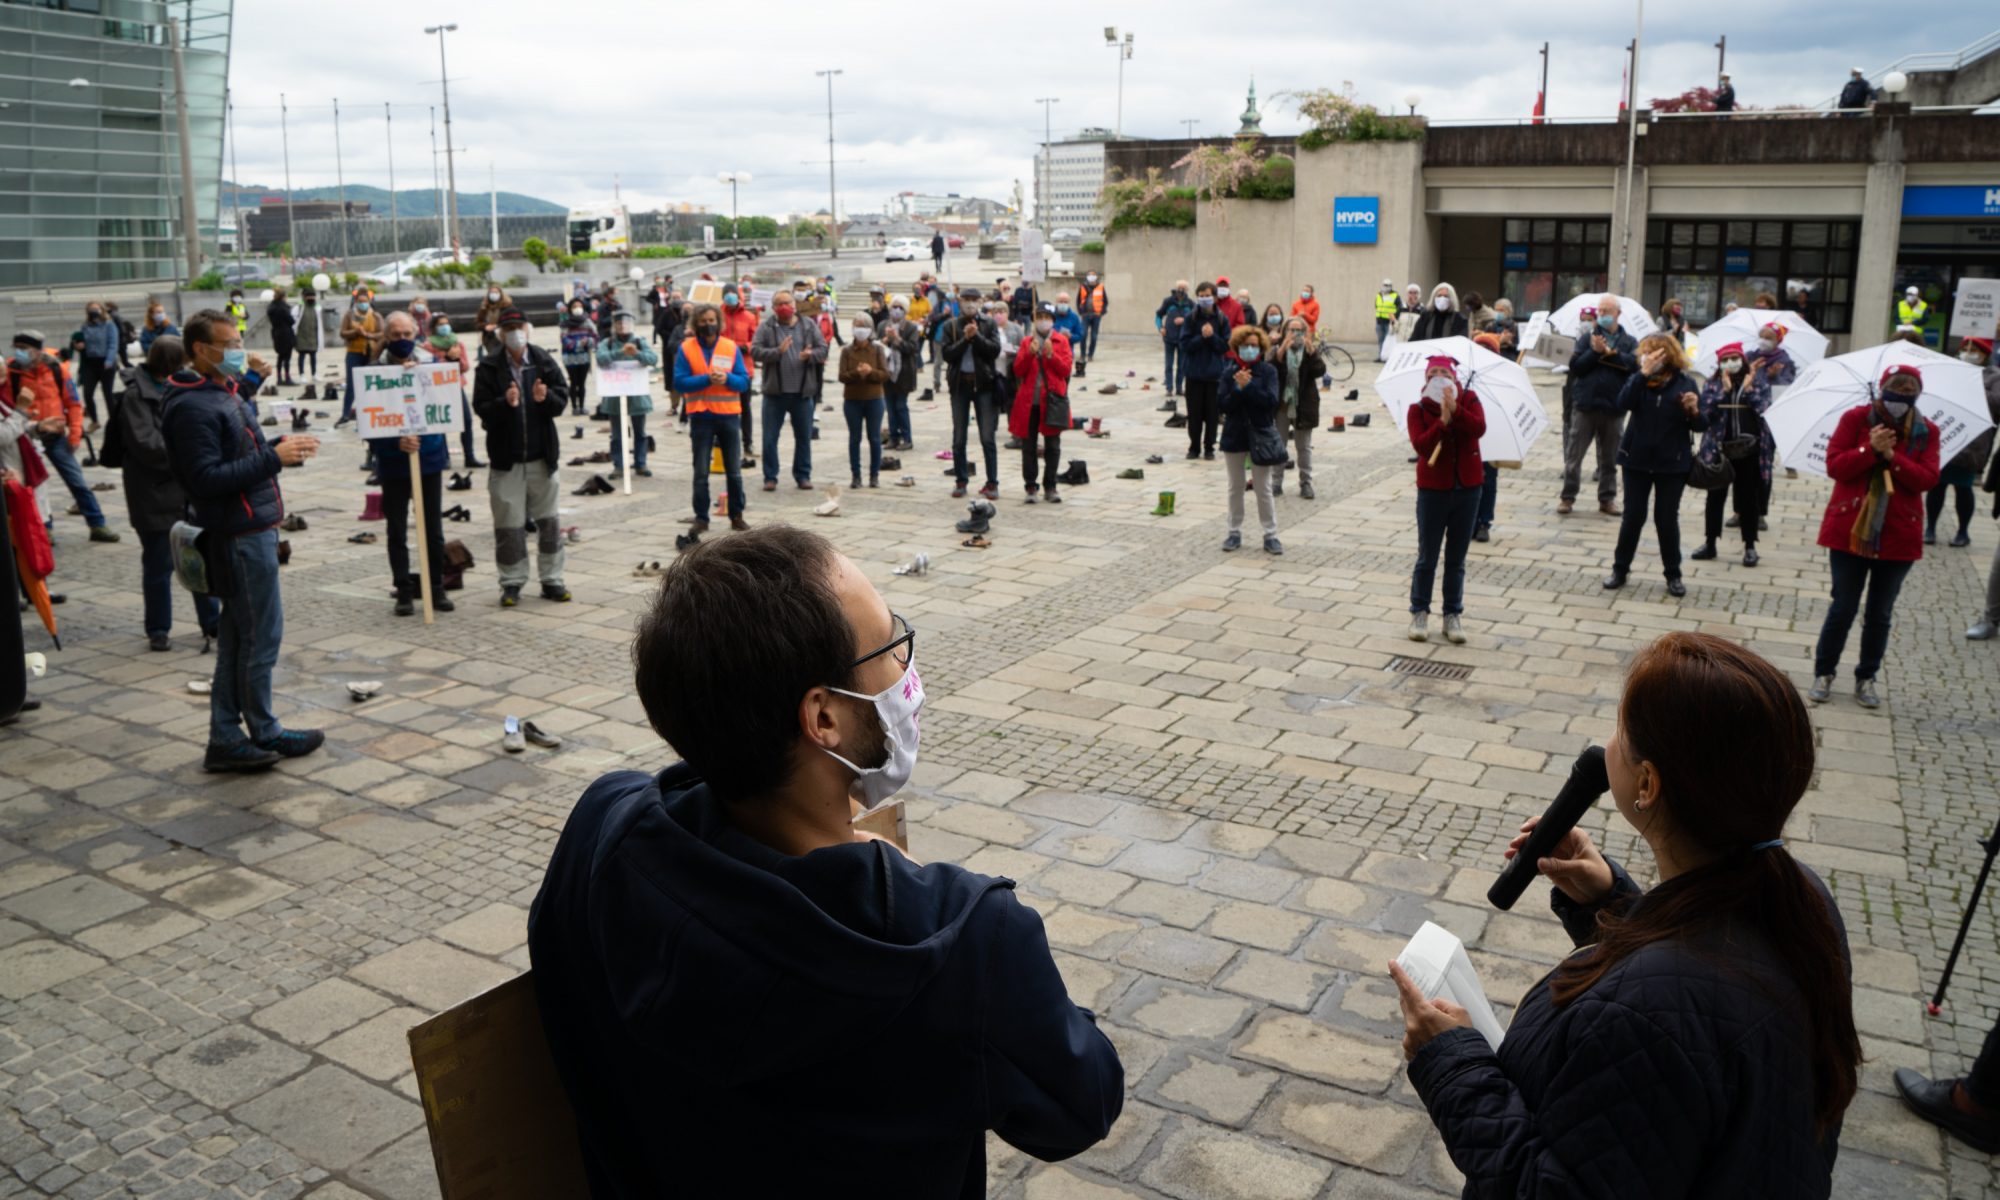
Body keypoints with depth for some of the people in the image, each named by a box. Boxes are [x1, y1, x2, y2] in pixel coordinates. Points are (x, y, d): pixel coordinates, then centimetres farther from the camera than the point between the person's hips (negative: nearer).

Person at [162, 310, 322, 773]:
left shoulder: (224, 392, 15)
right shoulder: (192, 407, -16)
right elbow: (208, 479, -23)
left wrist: (281, 448, 6)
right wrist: (273, 457, -24)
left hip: (251, 529, 10)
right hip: (240, 535, -10)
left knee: (237, 633, 13)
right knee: (261, 634, 1)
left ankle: (226, 739, 20)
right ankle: (263, 732, 15)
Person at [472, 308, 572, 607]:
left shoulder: (544, 363, 3)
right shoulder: (488, 368, -2)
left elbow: (563, 399, 0)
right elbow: (481, 409, -9)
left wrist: (546, 398, -21)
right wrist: (505, 402, -26)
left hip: (542, 455, 2)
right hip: (506, 459, -2)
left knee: (548, 521, 8)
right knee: (508, 524, 3)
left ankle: (552, 580, 18)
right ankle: (512, 583, 13)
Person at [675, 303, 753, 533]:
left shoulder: (732, 347, 3)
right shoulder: (686, 349, -1)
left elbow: (744, 382, 0)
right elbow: (679, 382, -8)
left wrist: (727, 378, -19)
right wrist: (707, 379, -19)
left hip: (729, 414, 1)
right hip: (701, 416, -1)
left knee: (734, 470, 8)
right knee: (701, 472, 3)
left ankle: (737, 515, 18)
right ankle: (701, 518, 10)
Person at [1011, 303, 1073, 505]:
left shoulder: (1061, 341, 6)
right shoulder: (1026, 341, 11)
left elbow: (1066, 369, -2)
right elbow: (1018, 370, 3)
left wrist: (1051, 354, -14)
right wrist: (1030, 353, -11)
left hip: (1051, 399, -1)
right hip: (1028, 400, 2)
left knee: (1052, 446, 2)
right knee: (1028, 445, 3)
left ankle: (1050, 488, 10)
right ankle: (1031, 487, 10)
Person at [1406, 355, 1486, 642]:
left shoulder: (1469, 400, 0)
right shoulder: (1418, 409, -5)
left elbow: (1478, 429, -18)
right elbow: (1420, 445, -19)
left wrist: (1455, 409, -29)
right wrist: (1442, 422, -29)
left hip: (1467, 488, 2)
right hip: (1433, 490, -1)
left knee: (1456, 558, 9)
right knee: (1427, 557, 6)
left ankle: (1453, 614, 17)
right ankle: (1419, 613, 17)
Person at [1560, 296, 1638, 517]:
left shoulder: (1629, 342, 7)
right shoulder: (1587, 338, 5)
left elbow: (1635, 364, -11)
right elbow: (1575, 366, -5)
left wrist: (1610, 353, -16)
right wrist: (1594, 351, -16)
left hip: (1614, 407, 1)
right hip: (1585, 404, -1)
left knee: (1609, 457, 8)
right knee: (1574, 454, 1)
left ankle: (1607, 499, 17)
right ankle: (1568, 497, 9)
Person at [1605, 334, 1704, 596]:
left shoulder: (1685, 383, -4)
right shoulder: (1638, 379, -1)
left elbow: (1700, 426, -4)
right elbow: (1623, 403, -22)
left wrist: (1694, 411, -25)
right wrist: (1644, 373, -28)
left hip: (1672, 463, -1)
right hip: (1637, 459, 1)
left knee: (1667, 519, 5)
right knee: (1633, 516, 4)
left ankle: (1673, 575, 18)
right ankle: (1620, 568, 18)